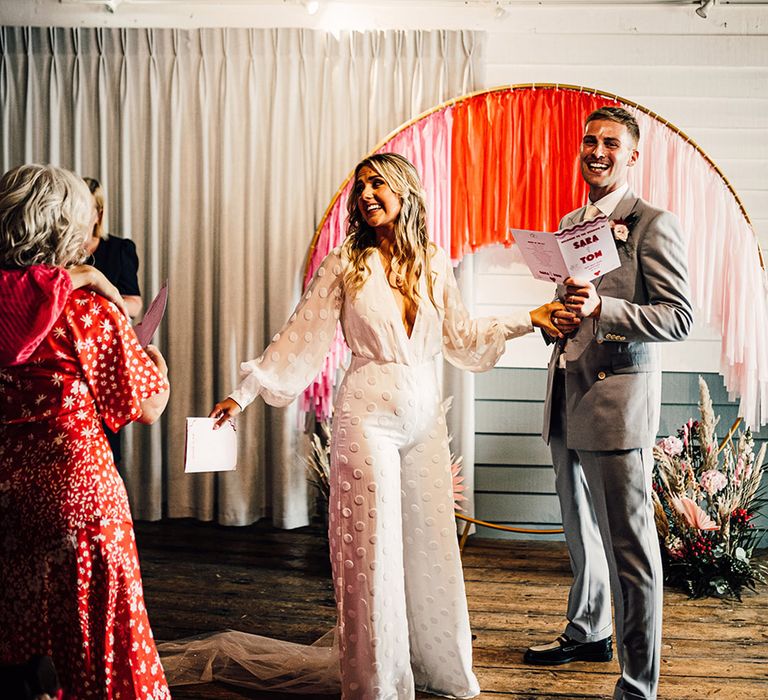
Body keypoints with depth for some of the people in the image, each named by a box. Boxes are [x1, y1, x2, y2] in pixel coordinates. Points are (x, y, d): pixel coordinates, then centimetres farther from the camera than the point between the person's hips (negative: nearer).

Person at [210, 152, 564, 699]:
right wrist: (245, 394, -4)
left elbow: (460, 337, 10)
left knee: (429, 541, 9)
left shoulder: (434, 264, 7)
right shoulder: (346, 265, 0)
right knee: (371, 547, 1)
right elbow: (303, 337, -1)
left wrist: (530, 319, 5)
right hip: (369, 414, -3)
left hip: (425, 416, 3)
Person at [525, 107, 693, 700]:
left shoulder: (654, 224, -8)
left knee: (629, 544, -5)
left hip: (619, 395, -8)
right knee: (581, 529, 21)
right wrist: (560, 316, 5)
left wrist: (601, 309, -25)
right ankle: (588, 633, 40)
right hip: (567, 392, 8)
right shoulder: (570, 223, 16)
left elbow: (679, 318, -13)